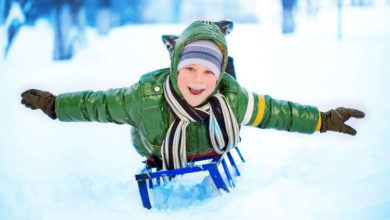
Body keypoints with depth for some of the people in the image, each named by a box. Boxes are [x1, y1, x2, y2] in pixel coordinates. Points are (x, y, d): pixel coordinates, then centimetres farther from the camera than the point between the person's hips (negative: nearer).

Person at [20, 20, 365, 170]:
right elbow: (98, 104, -21)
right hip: (160, 168, -1)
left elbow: (275, 111, -16)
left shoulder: (233, 99, -33)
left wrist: (323, 120, -8)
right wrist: (53, 105, -13)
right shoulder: (145, 98, -38)